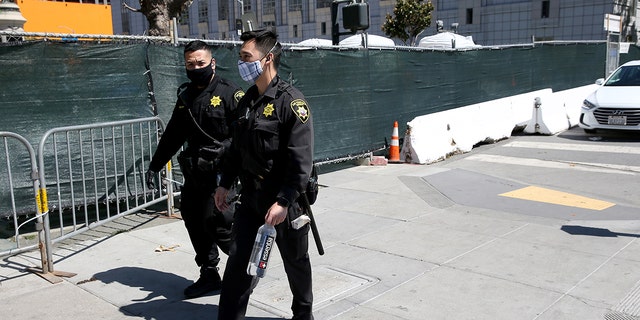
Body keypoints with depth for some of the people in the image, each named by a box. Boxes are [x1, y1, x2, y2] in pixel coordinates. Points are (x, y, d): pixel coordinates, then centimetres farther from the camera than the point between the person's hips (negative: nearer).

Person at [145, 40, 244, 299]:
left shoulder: (230, 93, -7)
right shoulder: (185, 97, 14)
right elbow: (172, 135, 21)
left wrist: (224, 149, -28)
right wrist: (155, 165, 19)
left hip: (221, 173, -7)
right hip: (193, 174, 7)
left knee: (217, 223, -10)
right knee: (195, 224, 11)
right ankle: (209, 275, 28)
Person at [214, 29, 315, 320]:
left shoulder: (291, 102, -16)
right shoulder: (247, 100, 7)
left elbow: (301, 160, -21)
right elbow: (237, 148, 16)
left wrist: (283, 202, -24)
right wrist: (225, 184, 14)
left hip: (284, 199, -6)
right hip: (250, 198, 6)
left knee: (295, 262, 13)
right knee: (238, 263, 4)